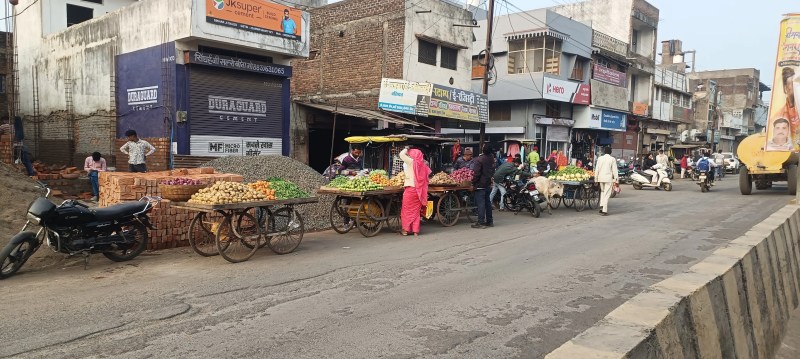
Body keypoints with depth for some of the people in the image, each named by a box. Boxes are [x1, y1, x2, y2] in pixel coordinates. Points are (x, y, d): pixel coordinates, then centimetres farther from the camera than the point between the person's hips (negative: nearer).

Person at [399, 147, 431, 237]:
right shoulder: (422, 164, 6)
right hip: (419, 190, 5)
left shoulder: (412, 162, -8)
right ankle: (415, 230, 13)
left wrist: (406, 149, 7)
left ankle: (405, 229, 10)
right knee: (416, 211, 12)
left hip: (410, 188, -5)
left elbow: (401, 154, -7)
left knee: (407, 210, 7)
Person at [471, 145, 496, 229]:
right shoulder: (491, 158, 4)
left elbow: (476, 173, -19)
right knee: (487, 202, 15)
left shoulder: (479, 159, -19)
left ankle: (481, 222, -5)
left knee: (480, 203, -5)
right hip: (488, 183, 8)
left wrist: (473, 182, -10)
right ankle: (489, 221, 21)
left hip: (480, 185, -8)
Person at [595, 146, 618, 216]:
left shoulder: (600, 158, 3)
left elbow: (597, 169, 4)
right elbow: (614, 170, -5)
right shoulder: (612, 159, -4)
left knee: (602, 192, 22)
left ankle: (601, 206, 10)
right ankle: (604, 210, -3)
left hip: (601, 178, 3)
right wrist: (616, 179, -1)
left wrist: (596, 178, 11)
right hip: (608, 178, -3)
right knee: (607, 194, -1)